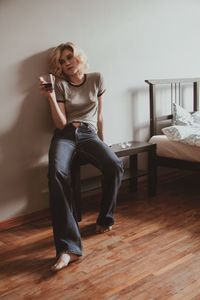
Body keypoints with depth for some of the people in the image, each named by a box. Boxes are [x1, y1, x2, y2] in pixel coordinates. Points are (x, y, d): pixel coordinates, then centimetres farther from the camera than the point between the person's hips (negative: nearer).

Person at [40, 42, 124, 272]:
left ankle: (105, 220, -5)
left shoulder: (96, 79, 8)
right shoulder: (60, 85, 3)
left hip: (89, 134, 2)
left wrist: (102, 143, 15)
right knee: (57, 173, -35)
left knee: (115, 166, -30)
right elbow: (61, 124, -4)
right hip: (65, 135, -1)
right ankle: (68, 246, -40)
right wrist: (51, 98, -15)